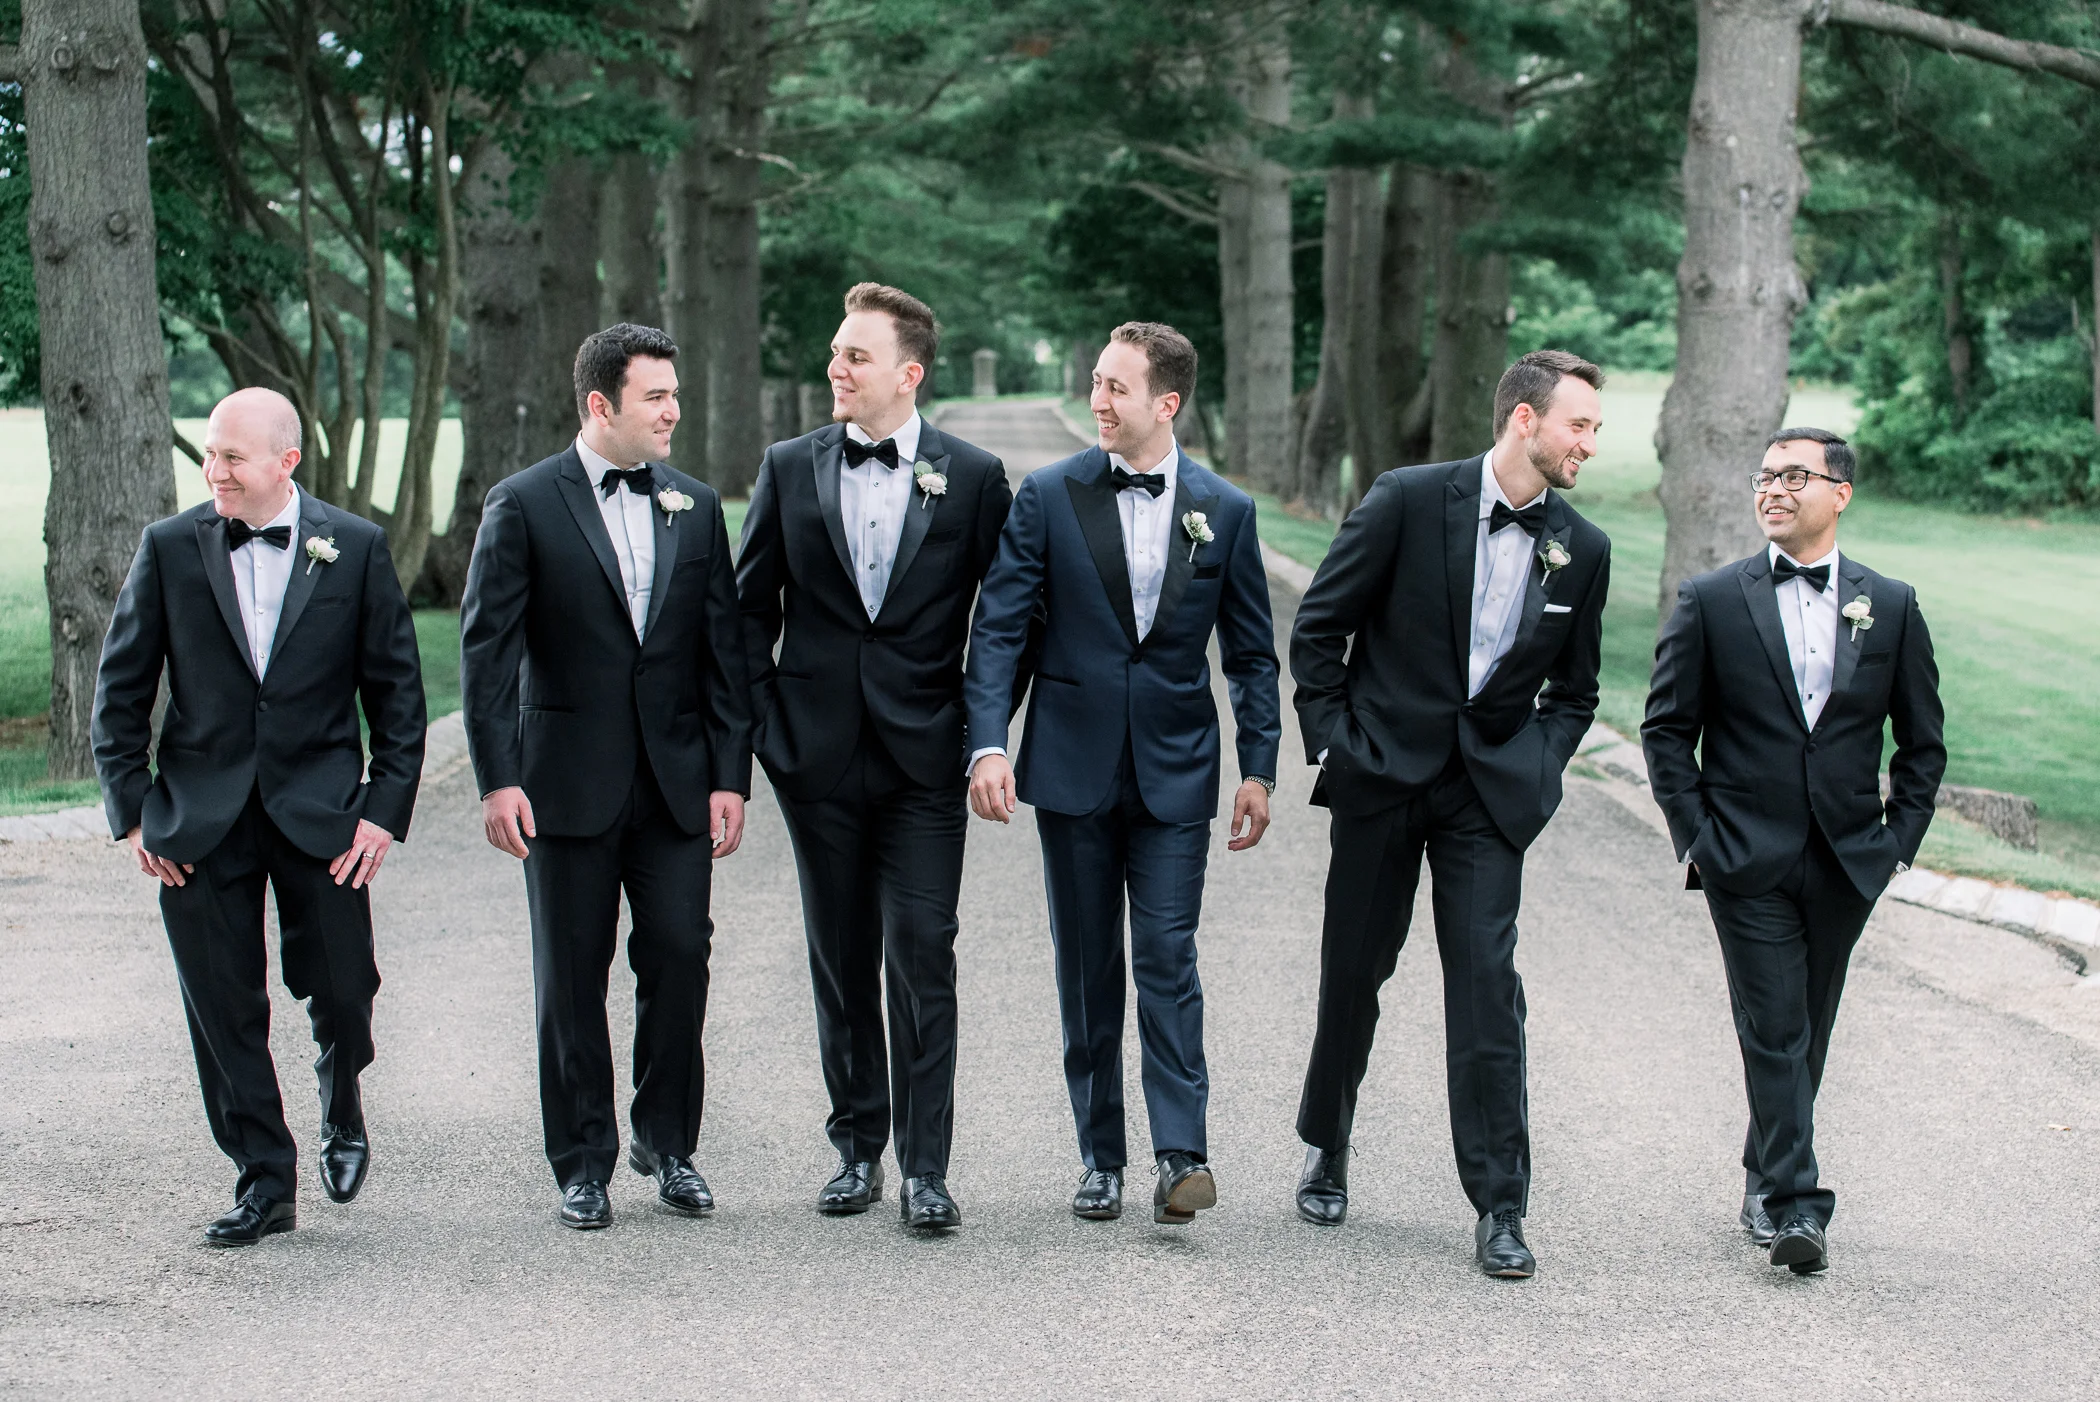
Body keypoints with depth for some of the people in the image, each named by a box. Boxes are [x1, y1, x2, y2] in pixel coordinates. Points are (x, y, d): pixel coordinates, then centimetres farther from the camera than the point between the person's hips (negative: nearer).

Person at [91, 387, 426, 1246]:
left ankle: (342, 1114, 31)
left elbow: (397, 688, 3)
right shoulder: (170, 549, 0)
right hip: (201, 816, 1)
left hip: (321, 811, -1)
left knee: (340, 990, -2)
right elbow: (121, 687, 5)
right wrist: (131, 809, -1)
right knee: (223, 1008, 3)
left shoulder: (356, 548, -1)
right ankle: (264, 1182, 16)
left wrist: (385, 809, -5)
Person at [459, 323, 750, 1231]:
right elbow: (487, 648, -5)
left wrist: (729, 775, 2)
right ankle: (584, 1163, 14)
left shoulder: (696, 508, 8)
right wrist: (498, 778, -12)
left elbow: (723, 648, 9)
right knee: (572, 975, 4)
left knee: (679, 955, 0)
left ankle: (668, 1143, 17)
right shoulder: (523, 506, -3)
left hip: (676, 780, 3)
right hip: (569, 778, -3)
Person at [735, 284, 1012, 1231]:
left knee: (922, 958, -7)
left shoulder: (974, 477, 0)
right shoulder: (789, 469, 6)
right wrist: (766, 717, 3)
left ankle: (925, 1168, -2)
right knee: (841, 962, 9)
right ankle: (857, 1149, 20)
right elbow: (751, 605, 11)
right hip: (819, 758, 2)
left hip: (923, 759, -2)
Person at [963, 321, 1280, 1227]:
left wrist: (1259, 767, 3)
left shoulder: (1225, 511, 2)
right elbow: (998, 630, -4)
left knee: (1168, 956, -9)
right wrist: (988, 744, -15)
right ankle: (1101, 1159, 15)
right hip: (1073, 765, 1)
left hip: (1174, 768, -1)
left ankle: (1182, 1155, -10)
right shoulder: (1048, 497, 0)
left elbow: (1251, 651, 8)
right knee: (1088, 969, 7)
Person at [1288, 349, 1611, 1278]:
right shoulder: (1409, 501, -7)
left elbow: (1575, 691, 14)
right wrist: (1332, 742, -5)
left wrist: (1535, 771, -1)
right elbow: (1318, 627, -1)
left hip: (1489, 791, 1)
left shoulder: (1582, 550, 4)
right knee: (1352, 975, 9)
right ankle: (1325, 1154, 32)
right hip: (1382, 775, -1)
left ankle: (1500, 1209, -4)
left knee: (1487, 985, -8)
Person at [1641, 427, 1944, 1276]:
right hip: (1748, 858, -2)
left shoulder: (1891, 607, 6)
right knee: (1774, 1032, -9)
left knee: (1806, 1035, 10)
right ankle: (1795, 1204, -9)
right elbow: (1667, 727, 4)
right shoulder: (1711, 602, 1)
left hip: (1846, 860, 3)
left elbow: (1922, 739, 12)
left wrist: (1899, 840, 4)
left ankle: (1766, 1182, 25)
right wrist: (1697, 835, -4)